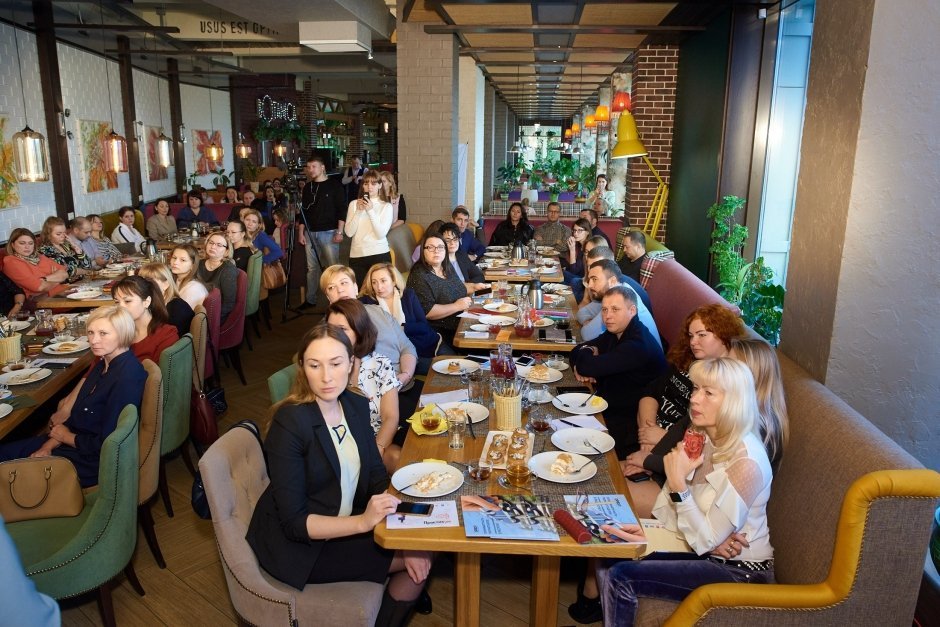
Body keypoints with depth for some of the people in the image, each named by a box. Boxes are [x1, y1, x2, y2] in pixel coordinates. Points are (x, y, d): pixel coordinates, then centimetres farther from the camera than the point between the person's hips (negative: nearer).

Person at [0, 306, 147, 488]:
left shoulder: (127, 377, -26)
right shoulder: (105, 363, 5)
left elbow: (106, 444, -24)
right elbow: (78, 416, 11)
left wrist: (67, 436, -7)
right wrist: (49, 445, -3)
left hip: (96, 460, -9)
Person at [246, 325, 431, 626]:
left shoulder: (356, 405, -4)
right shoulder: (289, 423, -24)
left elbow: (377, 476, -1)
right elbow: (294, 522, -23)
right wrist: (364, 521, -33)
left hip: (345, 525, 6)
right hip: (298, 544, -6)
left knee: (419, 553, -8)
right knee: (419, 559, -11)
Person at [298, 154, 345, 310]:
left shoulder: (334, 185, -2)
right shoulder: (307, 187, 13)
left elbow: (341, 209, -6)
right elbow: (303, 211, 16)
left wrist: (339, 232, -12)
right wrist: (301, 232, 9)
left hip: (329, 232, -5)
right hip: (310, 233, 5)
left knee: (332, 267, -4)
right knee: (312, 267, 9)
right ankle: (310, 300, 16)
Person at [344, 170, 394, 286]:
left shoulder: (386, 206, 3)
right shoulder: (354, 204, 8)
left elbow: (381, 234, -9)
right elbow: (349, 232, -1)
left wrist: (371, 211, -13)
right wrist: (358, 211, -9)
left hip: (379, 254, -2)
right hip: (356, 255, 2)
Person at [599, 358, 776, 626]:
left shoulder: (746, 463, -26)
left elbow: (706, 542, -21)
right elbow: (663, 512, 0)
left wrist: (679, 483, -28)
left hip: (739, 571, -7)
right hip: (707, 553, 7)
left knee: (619, 578, -17)